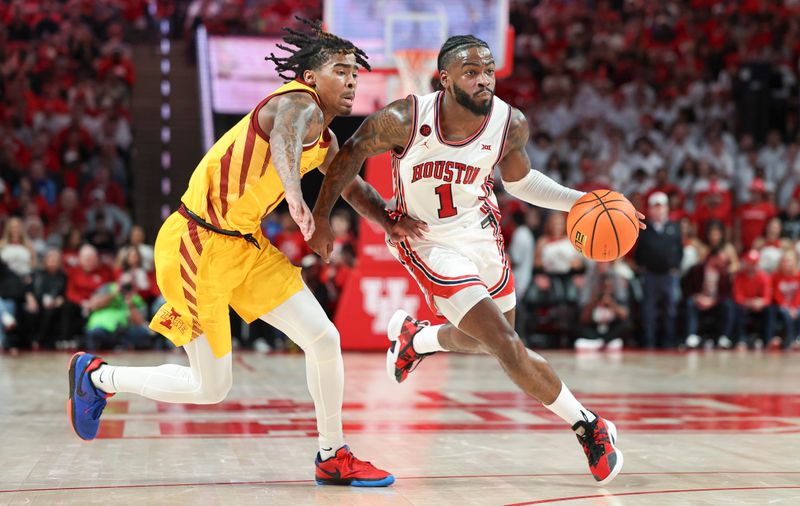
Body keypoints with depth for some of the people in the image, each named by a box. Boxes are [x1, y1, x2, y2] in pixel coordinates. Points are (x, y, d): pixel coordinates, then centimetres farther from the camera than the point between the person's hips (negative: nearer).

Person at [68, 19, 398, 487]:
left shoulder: (326, 143, 11)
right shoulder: (298, 102, -17)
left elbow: (353, 187, 30)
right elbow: (284, 138, -42)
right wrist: (294, 193, -63)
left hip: (246, 245, 9)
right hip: (197, 243, -9)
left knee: (324, 339, -1)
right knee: (211, 388, -1)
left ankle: (333, 457, 14)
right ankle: (96, 376, 20)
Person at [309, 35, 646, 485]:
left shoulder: (511, 124, -17)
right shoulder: (406, 120, -26)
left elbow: (518, 180, 3)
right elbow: (353, 153, -9)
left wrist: (578, 200, -10)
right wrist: (322, 217, -5)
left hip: (482, 232, 5)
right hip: (429, 243, -5)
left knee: (484, 341, 23)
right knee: (507, 348, -14)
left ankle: (414, 337, 55)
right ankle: (589, 427, 3)